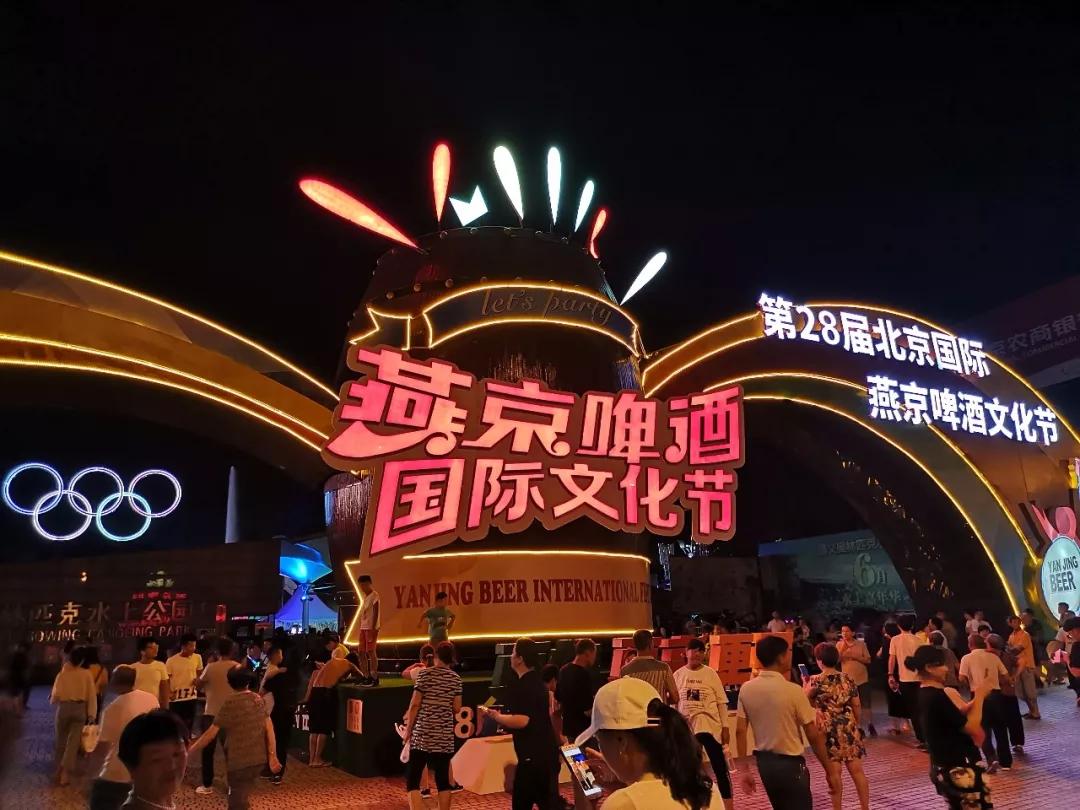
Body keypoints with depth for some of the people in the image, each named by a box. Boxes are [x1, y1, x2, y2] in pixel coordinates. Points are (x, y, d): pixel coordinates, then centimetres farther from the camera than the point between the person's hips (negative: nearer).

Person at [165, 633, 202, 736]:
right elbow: (166, 679, -4)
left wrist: (198, 679, -9)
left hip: (191, 696, 3)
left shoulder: (197, 657, -2)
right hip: (175, 698, -3)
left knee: (189, 724, 12)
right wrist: (169, 692, -17)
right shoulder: (171, 660, -12)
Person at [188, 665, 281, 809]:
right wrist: (272, 756, 1)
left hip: (239, 760, -5)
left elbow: (211, 733, -12)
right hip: (258, 759, 5)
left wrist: (189, 751, -3)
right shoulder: (258, 699, 4)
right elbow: (269, 727, -1)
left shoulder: (230, 703, -11)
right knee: (243, 798, 25)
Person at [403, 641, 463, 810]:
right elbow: (457, 708, 3)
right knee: (443, 779, 11)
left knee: (412, 780, 4)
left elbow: (415, 704, -8)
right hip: (445, 736, 3)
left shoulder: (424, 674, -5)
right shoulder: (456, 678, 3)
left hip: (423, 734, -3)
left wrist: (408, 730, 2)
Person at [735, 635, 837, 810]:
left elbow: (740, 731, -3)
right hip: (790, 763, -5)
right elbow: (814, 736, -12)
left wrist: (744, 769, 5)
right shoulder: (793, 690, -17)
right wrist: (829, 771, 0)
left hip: (764, 762, 6)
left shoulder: (746, 689, -4)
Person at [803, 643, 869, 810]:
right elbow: (857, 706, 8)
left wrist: (805, 684, 16)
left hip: (828, 730, -4)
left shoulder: (816, 681, -11)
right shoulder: (847, 679, 1)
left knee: (834, 772, 4)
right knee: (857, 770, 11)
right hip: (849, 728, 4)